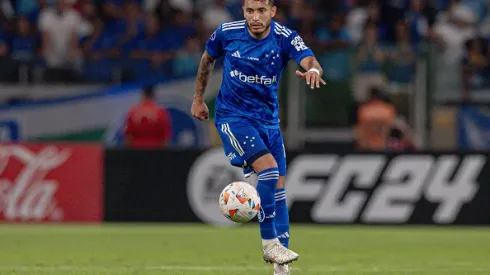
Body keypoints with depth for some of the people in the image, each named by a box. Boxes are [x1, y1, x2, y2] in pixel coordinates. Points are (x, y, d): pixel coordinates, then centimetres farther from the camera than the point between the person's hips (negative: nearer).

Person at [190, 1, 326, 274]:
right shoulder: (227, 32, -11)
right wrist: (198, 99, 16)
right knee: (268, 169, -23)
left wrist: (313, 70, -55)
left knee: (278, 188, 3)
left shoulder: (285, 37, -12)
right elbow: (208, 59, 10)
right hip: (233, 116, -3)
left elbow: (310, 61, -30)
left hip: (268, 119, 3)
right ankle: (269, 244, -11)